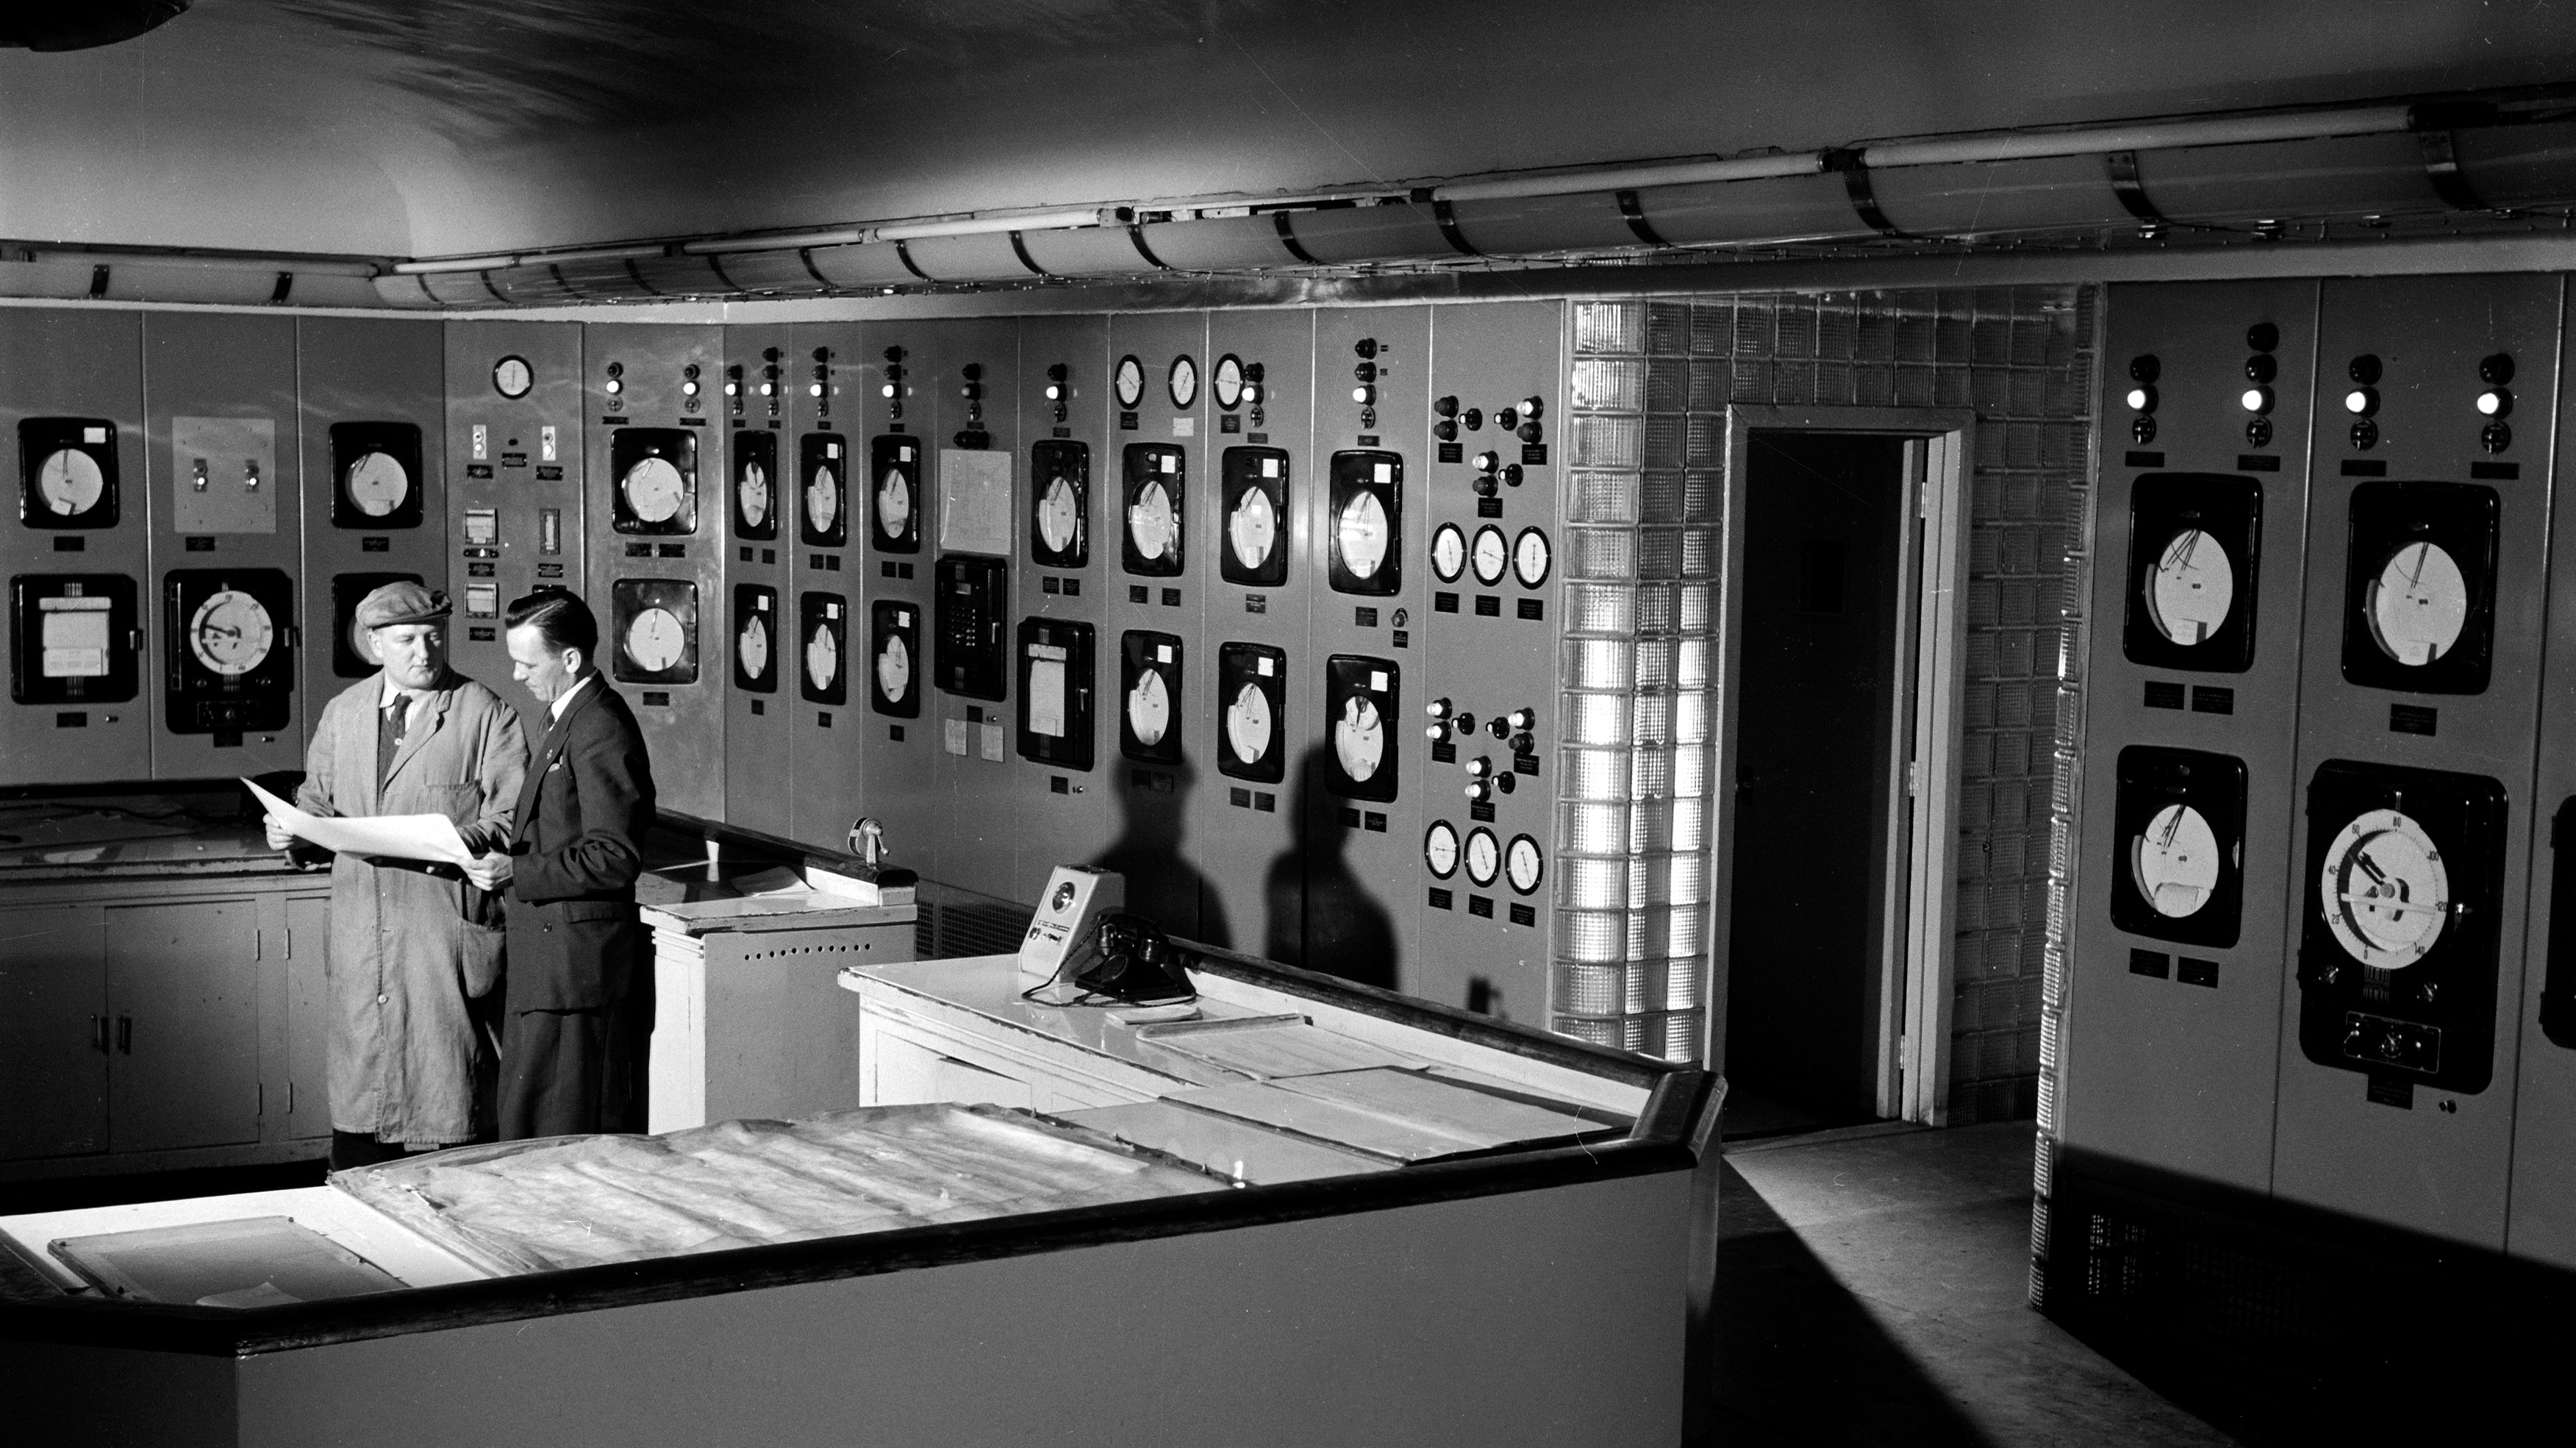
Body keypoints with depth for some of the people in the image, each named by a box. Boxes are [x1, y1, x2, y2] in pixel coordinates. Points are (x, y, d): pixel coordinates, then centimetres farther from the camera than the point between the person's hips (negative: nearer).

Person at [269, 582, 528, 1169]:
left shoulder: (485, 715, -1)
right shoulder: (343, 712, 13)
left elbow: (513, 820, -5)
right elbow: (319, 805, 20)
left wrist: (462, 843, -22)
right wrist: (292, 834, -1)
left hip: (445, 931, -4)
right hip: (360, 939, 4)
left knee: (441, 1093, -3)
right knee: (357, 1090, 7)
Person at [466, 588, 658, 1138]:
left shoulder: (601, 730, -17)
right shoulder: (572, 719, 15)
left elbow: (615, 859, -21)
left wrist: (515, 872, -20)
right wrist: (501, 857, 10)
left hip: (576, 963, -10)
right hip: (550, 964, 10)